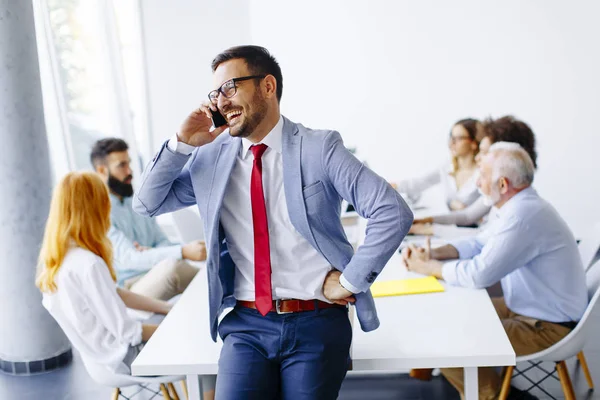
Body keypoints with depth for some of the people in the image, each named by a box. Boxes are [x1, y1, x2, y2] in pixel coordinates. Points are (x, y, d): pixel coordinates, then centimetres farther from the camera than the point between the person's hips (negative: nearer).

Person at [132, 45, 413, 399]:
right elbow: (147, 204, 11)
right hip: (247, 324, 3)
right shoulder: (211, 157, 6)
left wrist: (349, 282, -10)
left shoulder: (318, 148, -5)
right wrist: (182, 144, -1)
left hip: (316, 323, -2)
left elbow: (394, 213, -10)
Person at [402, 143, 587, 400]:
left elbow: (479, 274, -29)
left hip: (548, 327, -10)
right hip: (530, 307, 10)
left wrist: (428, 267, -13)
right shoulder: (520, 205, 4)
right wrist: (434, 253, -2)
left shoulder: (523, 215, -28)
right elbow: (479, 243, 14)